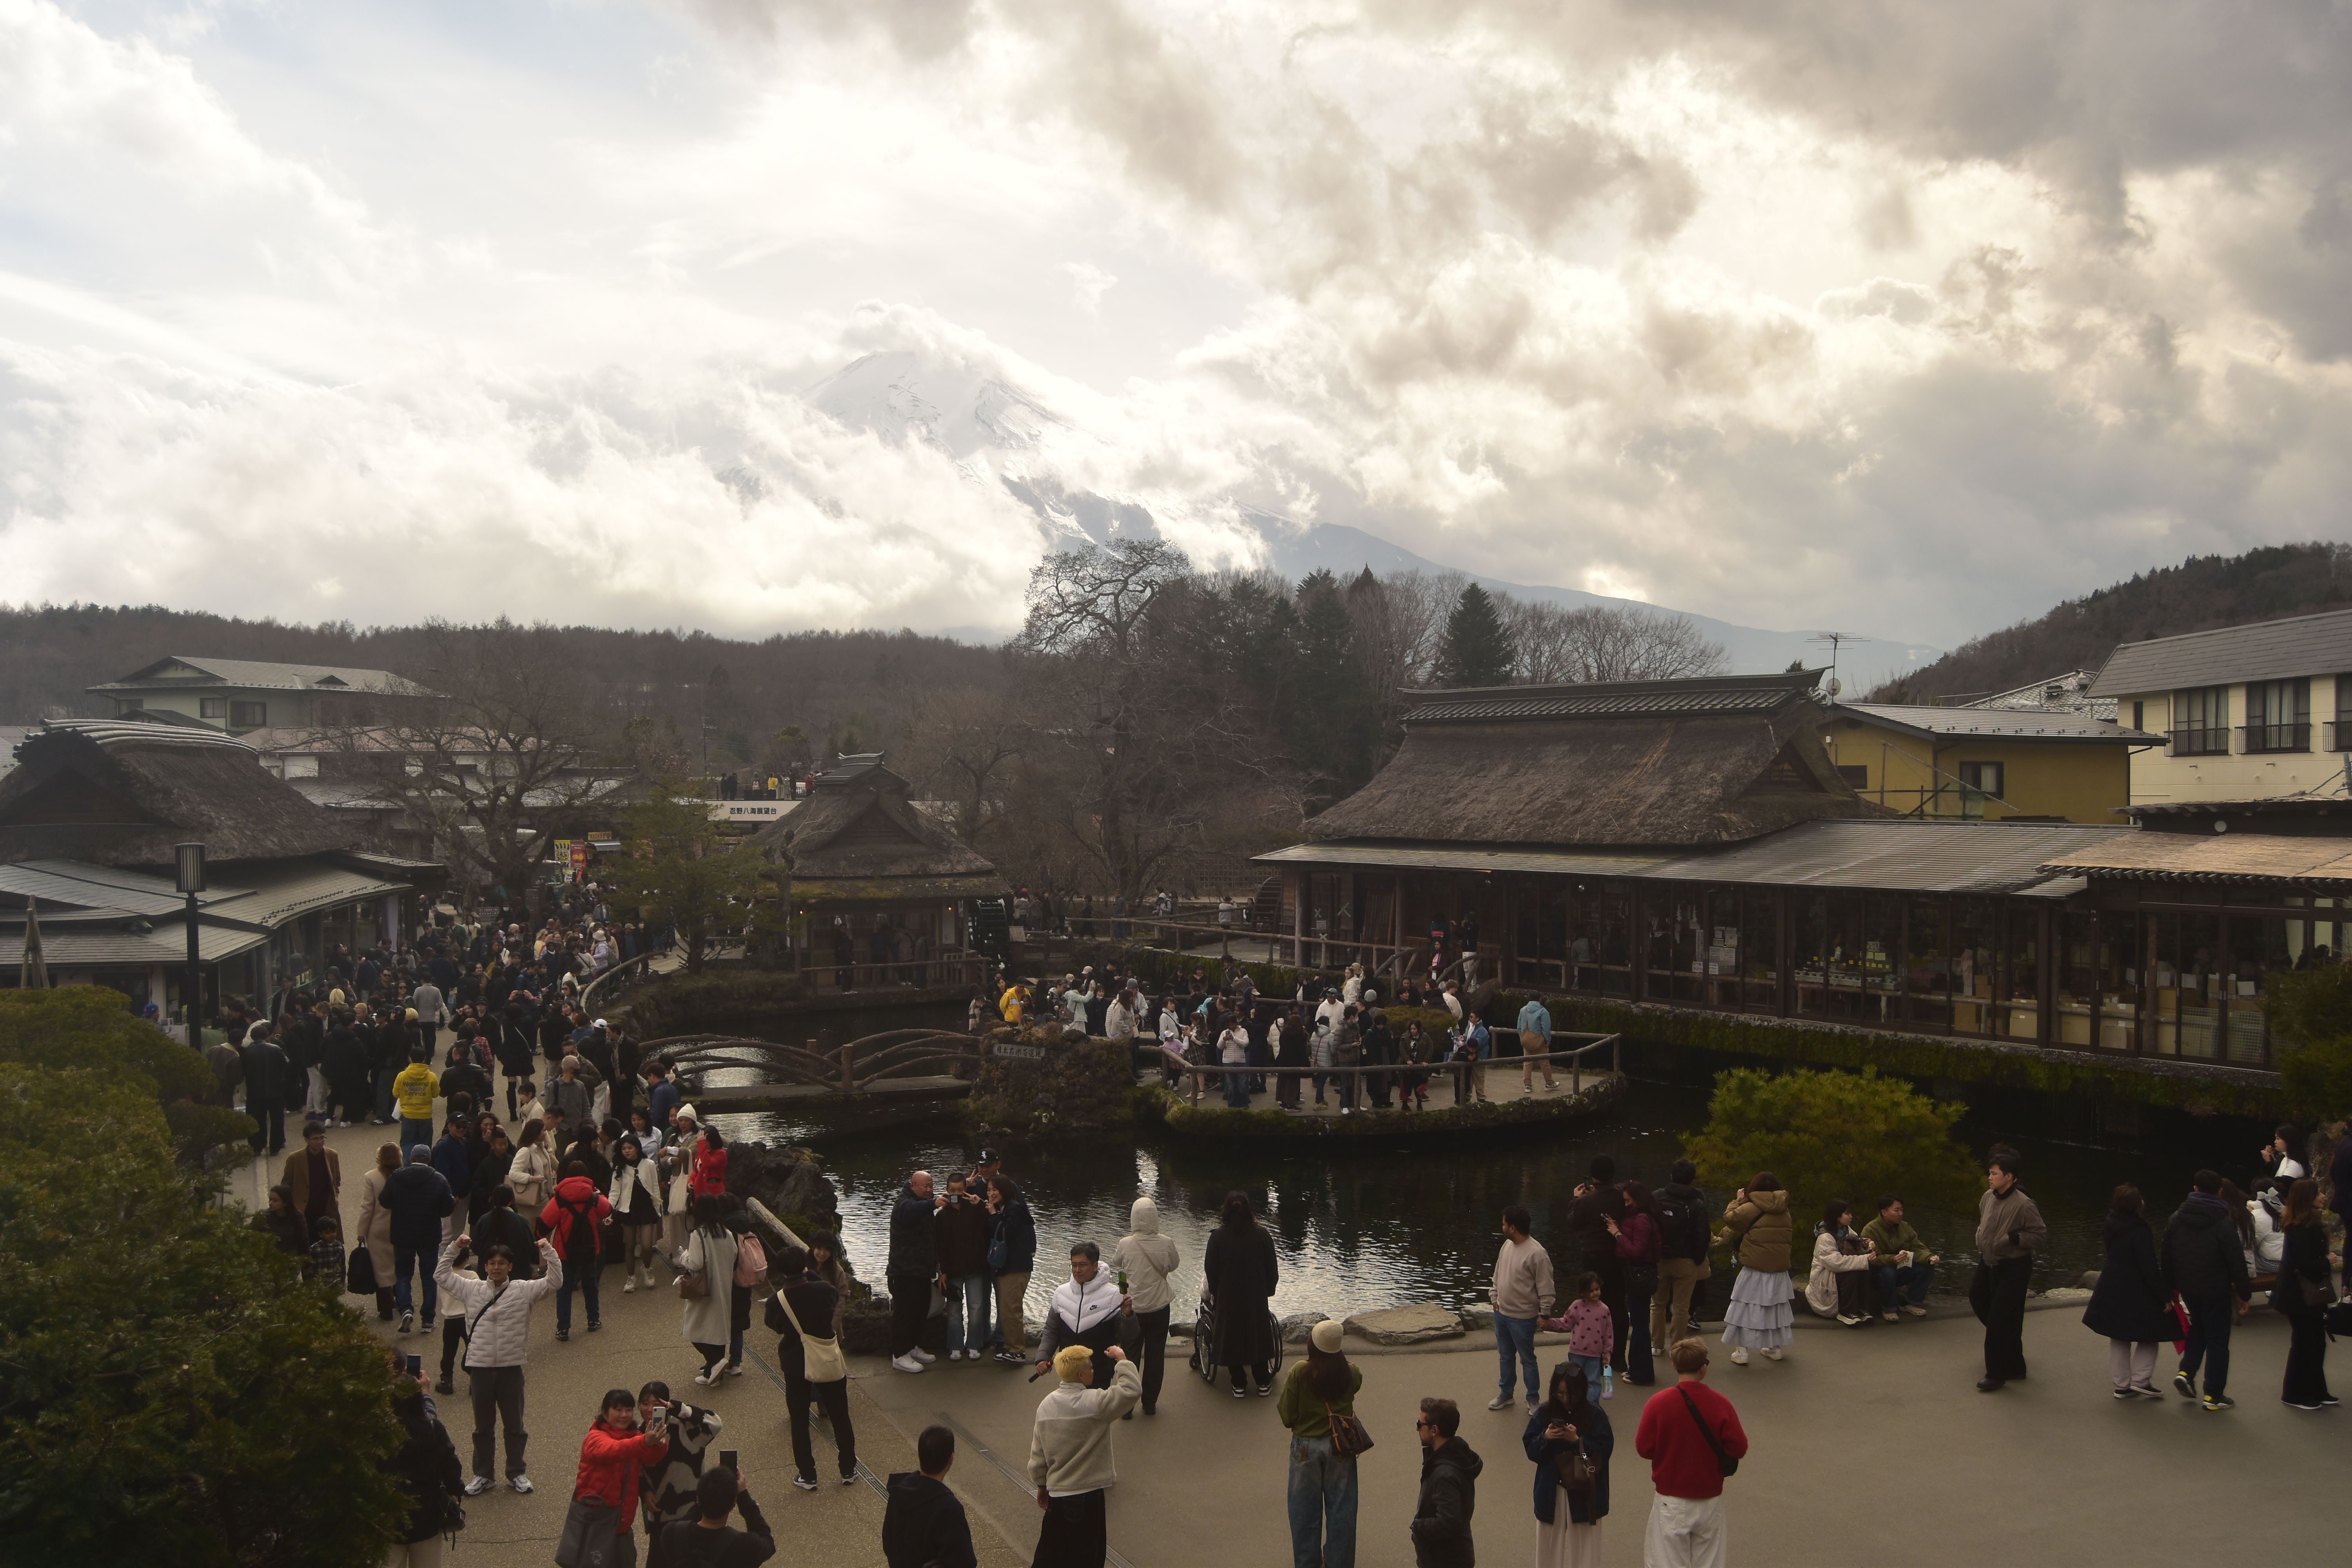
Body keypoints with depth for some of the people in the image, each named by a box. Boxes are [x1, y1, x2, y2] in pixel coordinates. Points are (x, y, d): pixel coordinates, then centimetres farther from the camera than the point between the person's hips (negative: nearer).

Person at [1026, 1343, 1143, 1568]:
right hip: (1087, 1495, -6)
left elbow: (1037, 1453, 7)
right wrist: (1122, 1360, -11)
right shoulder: (1093, 1403, -21)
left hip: (1055, 1493, 6)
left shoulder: (1046, 1404, 0)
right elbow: (1132, 1390, -24)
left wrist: (1041, 1485, 19)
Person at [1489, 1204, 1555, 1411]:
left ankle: (1534, 1399, 22)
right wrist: (1494, 1296, 7)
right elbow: (1498, 1274, 14)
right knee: (1506, 1356, 20)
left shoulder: (1537, 1254, -22)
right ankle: (1506, 1394, 34)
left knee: (1527, 1359, 7)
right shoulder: (1507, 1245, 2)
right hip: (1501, 1313, 7)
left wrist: (1545, 1314, -14)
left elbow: (1546, 1287, -17)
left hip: (1523, 1318, -7)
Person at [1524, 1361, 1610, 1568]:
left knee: (1583, 1550, 5)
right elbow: (1530, 1449, 0)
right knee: (1549, 1547, 11)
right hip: (1551, 1493, 2)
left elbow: (1605, 1451, -11)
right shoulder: (1545, 1413, -2)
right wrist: (1544, 1439, -20)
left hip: (1584, 1494, -2)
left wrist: (1578, 1441, -23)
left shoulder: (1595, 1415, -8)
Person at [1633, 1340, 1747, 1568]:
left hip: (1671, 1504, -1)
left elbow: (1643, 1448, -8)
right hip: (1710, 1503, 1)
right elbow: (1738, 1449, -9)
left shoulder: (1657, 1403, -15)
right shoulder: (1721, 1404, -14)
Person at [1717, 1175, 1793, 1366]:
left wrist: (1738, 1200, 7)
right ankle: (1774, 1348, 28)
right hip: (1779, 1270, 5)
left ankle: (1741, 1351, 0)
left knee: (1746, 1310, 2)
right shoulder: (1784, 1212, 5)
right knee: (1775, 1308, 19)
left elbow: (1729, 1218, -8)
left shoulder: (1751, 1209, -14)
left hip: (1754, 1270, -5)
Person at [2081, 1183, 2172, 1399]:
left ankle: (2122, 1385, 18)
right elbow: (2150, 1269, -20)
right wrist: (2165, 1296, -14)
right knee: (2148, 1337, 10)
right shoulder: (2140, 1233, -21)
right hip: (2137, 1295, -7)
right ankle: (2141, 1380, 5)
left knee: (2119, 1339, 14)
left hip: (2112, 1291, 7)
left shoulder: (2112, 1227, 1)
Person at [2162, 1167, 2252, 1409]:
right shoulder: (2224, 1222, -14)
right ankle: (2213, 1396, 8)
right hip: (2216, 1290, -5)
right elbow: (2236, 1260, -15)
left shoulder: (2176, 1219, 2)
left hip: (2188, 1288, 5)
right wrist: (2244, 1292, -6)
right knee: (2217, 1340, 5)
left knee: (2198, 1330, 24)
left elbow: (2167, 1256, 6)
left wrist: (2172, 1286, 15)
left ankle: (2186, 1372, 7)